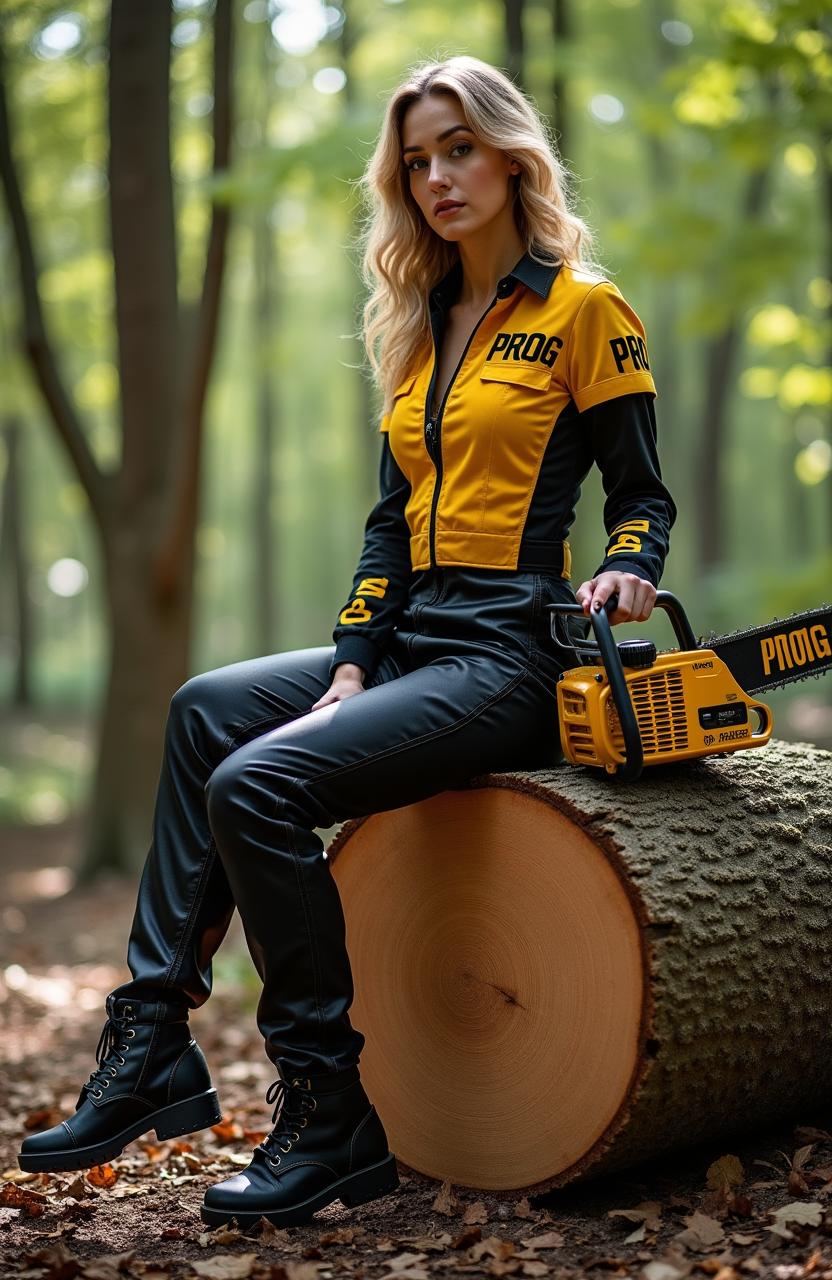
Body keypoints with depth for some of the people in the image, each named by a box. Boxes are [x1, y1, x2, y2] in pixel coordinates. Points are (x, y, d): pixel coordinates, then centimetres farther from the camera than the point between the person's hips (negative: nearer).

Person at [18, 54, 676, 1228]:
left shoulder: (583, 310, -3)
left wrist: (626, 572, -23)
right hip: (411, 638, 9)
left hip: (512, 657, -8)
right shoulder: (423, 327, 18)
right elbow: (394, 517, 14)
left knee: (259, 781, -23)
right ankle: (151, 1050, -3)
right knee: (206, 712, -2)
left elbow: (642, 494, -1)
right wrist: (351, 667, 3)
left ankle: (331, 1118, -14)